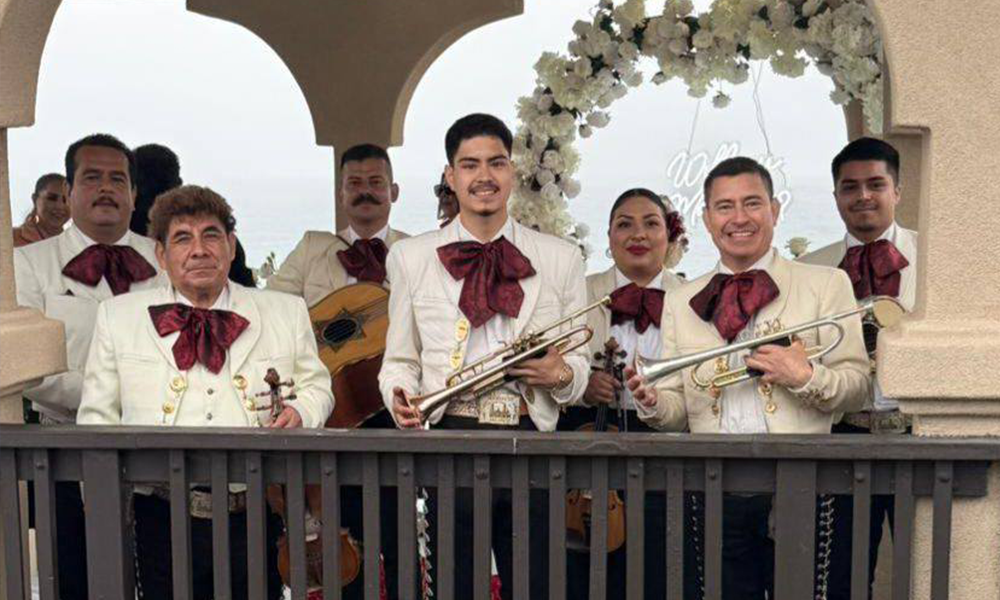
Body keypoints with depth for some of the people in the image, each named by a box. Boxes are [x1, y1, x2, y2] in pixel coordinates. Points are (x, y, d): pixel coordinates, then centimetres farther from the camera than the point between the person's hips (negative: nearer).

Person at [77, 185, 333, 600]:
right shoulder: (117, 316, 9)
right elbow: (99, 416, 11)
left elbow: (316, 385, 17)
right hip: (163, 520, 0)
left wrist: (300, 411, -6)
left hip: (255, 518, 1)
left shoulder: (287, 312, 9)